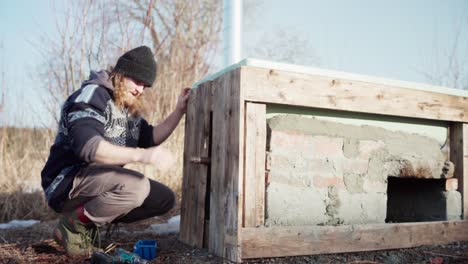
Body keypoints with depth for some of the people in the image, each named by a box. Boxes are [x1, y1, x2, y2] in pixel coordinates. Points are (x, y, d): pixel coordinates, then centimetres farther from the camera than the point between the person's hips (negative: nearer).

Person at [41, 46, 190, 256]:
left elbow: (149, 138, 16)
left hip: (99, 182, 9)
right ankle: (73, 224, -11)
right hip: (67, 183, -9)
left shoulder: (128, 108, 12)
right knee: (136, 186, -33)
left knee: (164, 198, -1)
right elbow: (87, 146, -32)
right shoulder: (92, 95, -16)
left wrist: (179, 112, 5)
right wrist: (140, 155, -42)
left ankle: (93, 217, 3)